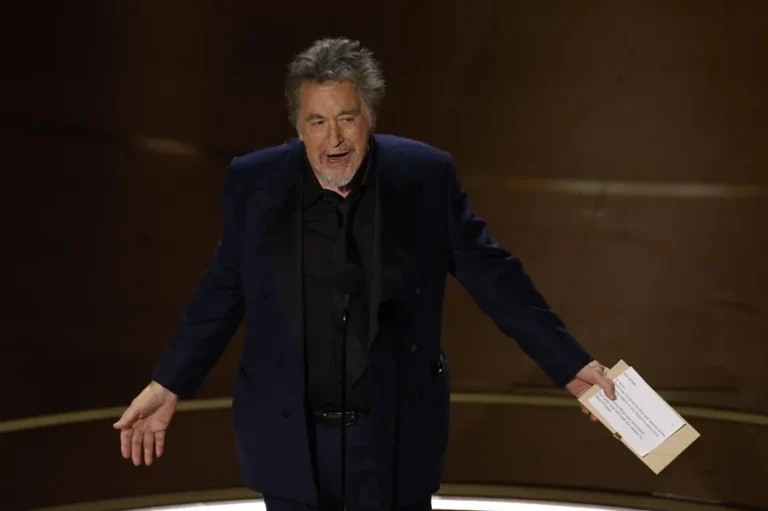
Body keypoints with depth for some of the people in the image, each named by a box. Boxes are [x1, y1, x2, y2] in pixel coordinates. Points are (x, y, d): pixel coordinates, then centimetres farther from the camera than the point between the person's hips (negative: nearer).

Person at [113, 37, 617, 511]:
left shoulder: (426, 175, -8)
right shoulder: (254, 181, -6)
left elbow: (492, 274, -2)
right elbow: (224, 291, 5)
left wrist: (570, 365, -2)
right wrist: (168, 386, 5)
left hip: (396, 432, 0)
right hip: (289, 435, 1)